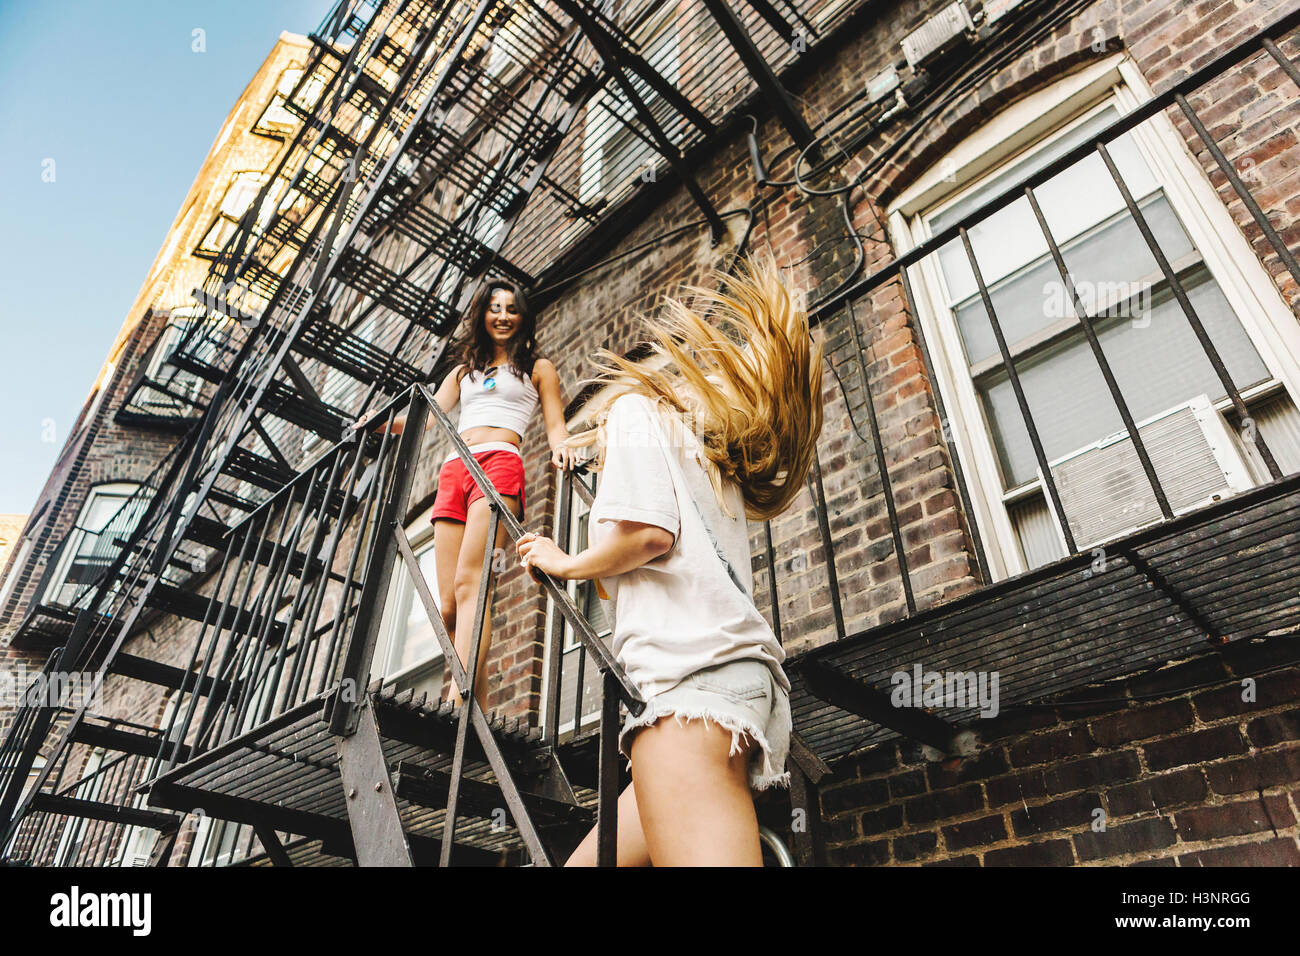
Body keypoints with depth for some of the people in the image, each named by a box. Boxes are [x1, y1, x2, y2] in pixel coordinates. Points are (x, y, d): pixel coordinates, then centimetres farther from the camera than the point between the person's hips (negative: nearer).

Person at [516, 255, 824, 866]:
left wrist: (566, 563, 8)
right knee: (593, 860, 11)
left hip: (690, 673, -10)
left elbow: (647, 531, -10)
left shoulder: (638, 408, 9)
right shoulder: (718, 460, 34)